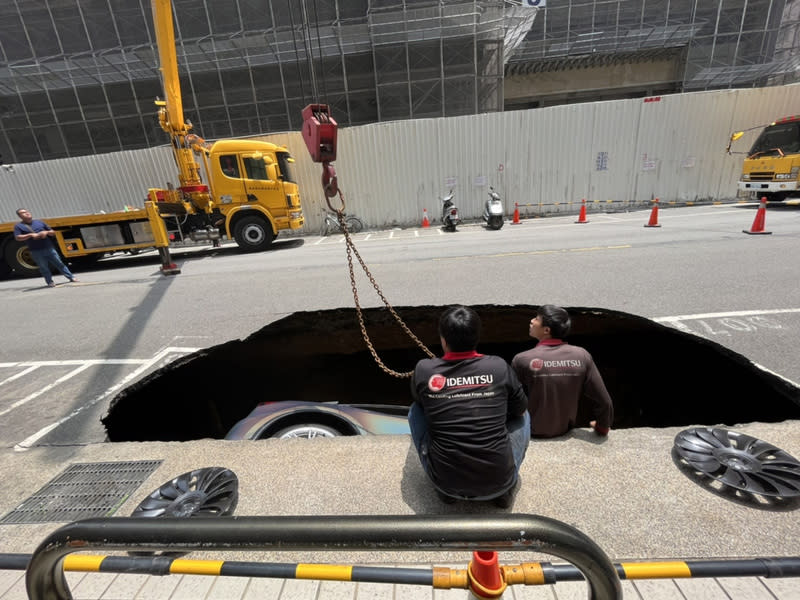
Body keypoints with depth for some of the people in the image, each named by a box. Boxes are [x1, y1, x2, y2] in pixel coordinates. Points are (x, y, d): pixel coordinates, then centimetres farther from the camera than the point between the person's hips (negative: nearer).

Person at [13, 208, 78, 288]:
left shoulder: (39, 222, 12)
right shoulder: (18, 226, 5)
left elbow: (53, 232, 14)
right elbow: (17, 238, -6)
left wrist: (46, 232, -8)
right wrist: (31, 235, -17)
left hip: (49, 248, 2)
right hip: (36, 251, -2)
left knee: (59, 263, 5)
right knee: (43, 267, 3)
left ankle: (71, 277, 7)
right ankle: (50, 282, 7)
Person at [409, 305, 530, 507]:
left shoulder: (424, 370, -11)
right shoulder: (499, 367, -10)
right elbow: (520, 409, 9)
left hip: (445, 482, 0)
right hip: (498, 484, 1)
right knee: (522, 417, 23)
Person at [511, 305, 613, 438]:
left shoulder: (522, 360, -25)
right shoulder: (582, 356, -16)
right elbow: (603, 401, -9)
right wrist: (602, 427, 11)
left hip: (532, 433, -4)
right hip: (565, 430, 4)